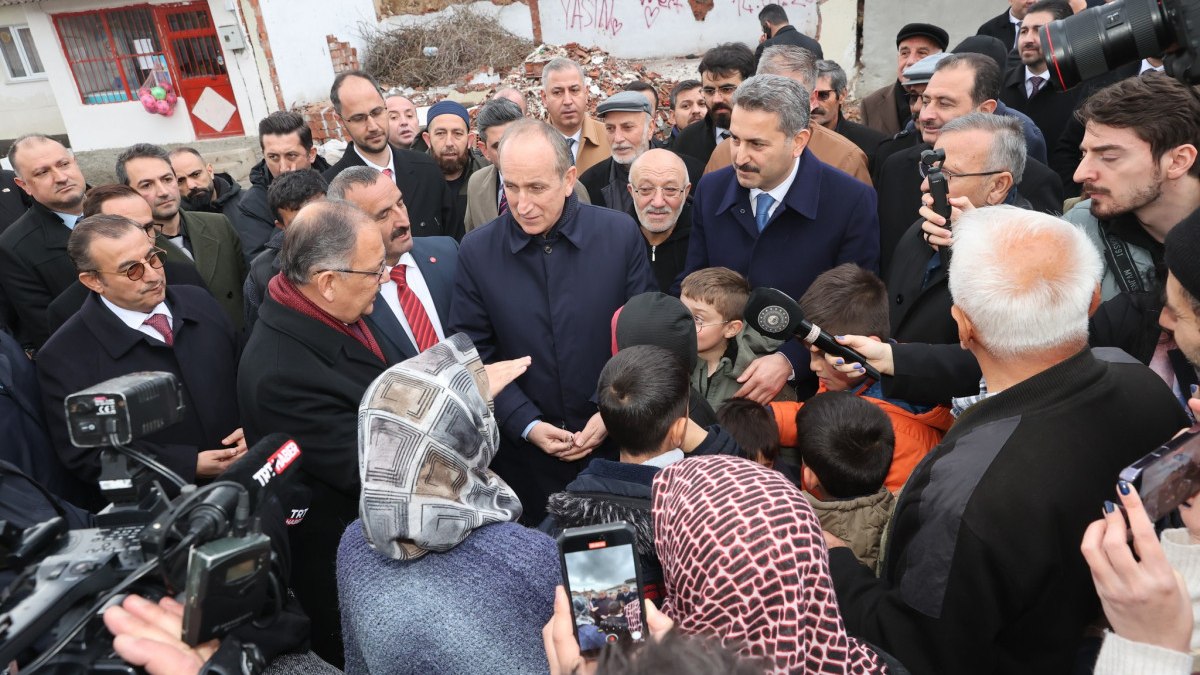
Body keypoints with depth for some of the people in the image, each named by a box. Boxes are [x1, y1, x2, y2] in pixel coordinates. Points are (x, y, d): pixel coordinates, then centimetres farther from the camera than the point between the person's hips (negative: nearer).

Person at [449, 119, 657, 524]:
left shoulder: (620, 234, -8)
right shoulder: (476, 252, -7)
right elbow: (475, 354, -4)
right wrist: (526, 425, -13)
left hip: (614, 442, 1)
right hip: (525, 451, 0)